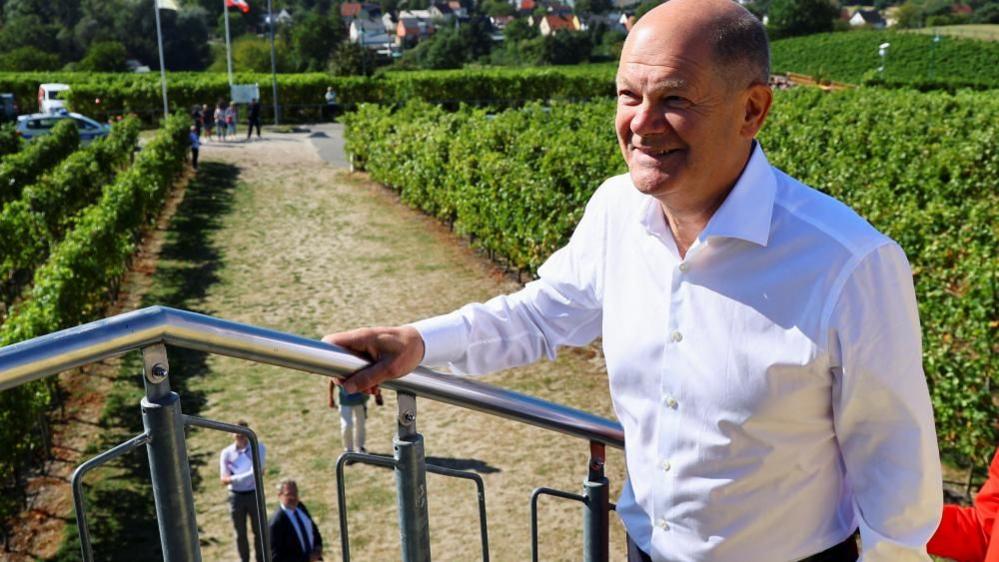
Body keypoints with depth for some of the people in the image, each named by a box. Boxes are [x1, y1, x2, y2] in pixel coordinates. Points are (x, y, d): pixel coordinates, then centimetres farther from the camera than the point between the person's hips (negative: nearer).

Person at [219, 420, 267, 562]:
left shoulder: (258, 448, -6)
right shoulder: (226, 453, -2)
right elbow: (224, 479, -8)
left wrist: (233, 478, -17)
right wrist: (248, 475, -19)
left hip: (254, 494, -1)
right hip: (236, 496, 1)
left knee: (259, 531, 7)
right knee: (240, 533, 9)